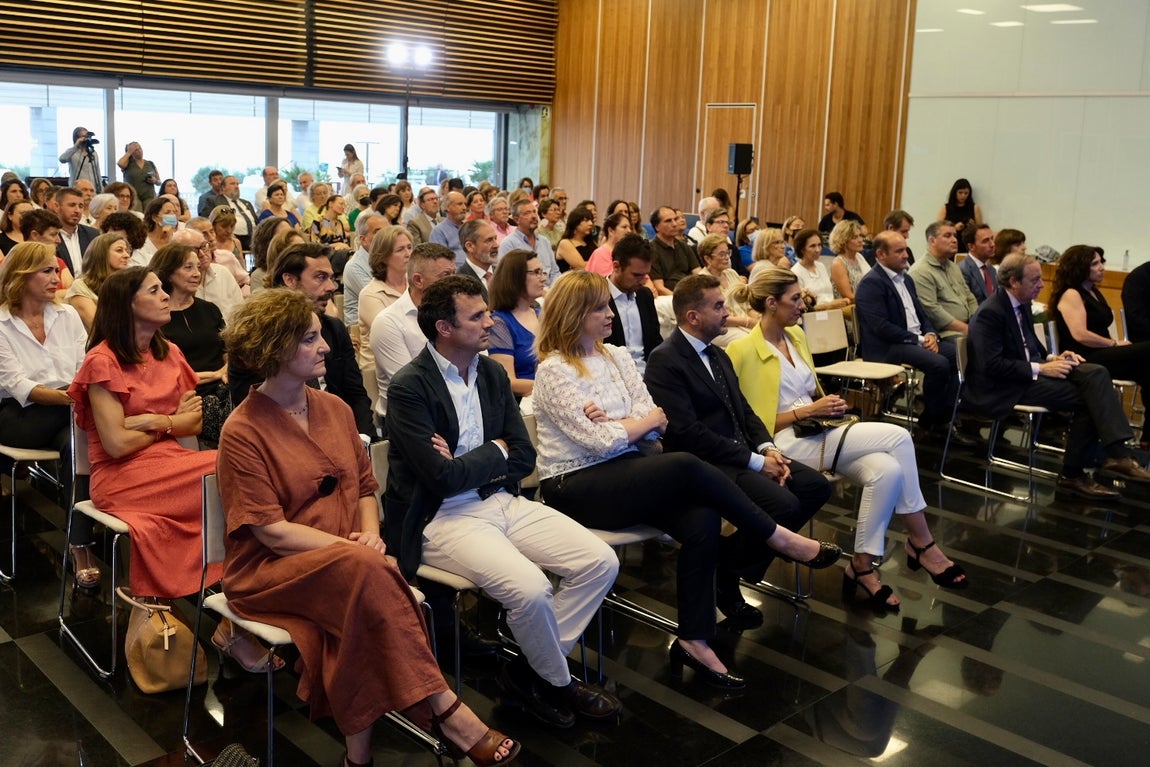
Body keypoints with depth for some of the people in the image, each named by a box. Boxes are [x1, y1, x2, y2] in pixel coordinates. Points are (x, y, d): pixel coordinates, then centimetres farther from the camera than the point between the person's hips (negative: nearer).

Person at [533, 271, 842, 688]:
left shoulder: (617, 356, 13)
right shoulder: (554, 371, -9)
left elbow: (655, 427, 6)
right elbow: (601, 442, -16)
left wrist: (614, 424, -13)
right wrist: (647, 419, -1)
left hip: (624, 473, 7)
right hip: (575, 488, -7)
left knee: (703, 521, -22)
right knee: (687, 467, -27)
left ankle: (694, 640, -14)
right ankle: (781, 538, -10)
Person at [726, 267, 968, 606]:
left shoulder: (796, 335, 14)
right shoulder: (743, 351, -10)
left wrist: (827, 401, 2)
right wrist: (807, 412, -16)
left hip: (819, 431, 8)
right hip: (788, 442, -8)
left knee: (887, 470, -22)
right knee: (898, 437, -20)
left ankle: (862, 565, -8)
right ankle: (922, 544, -7)